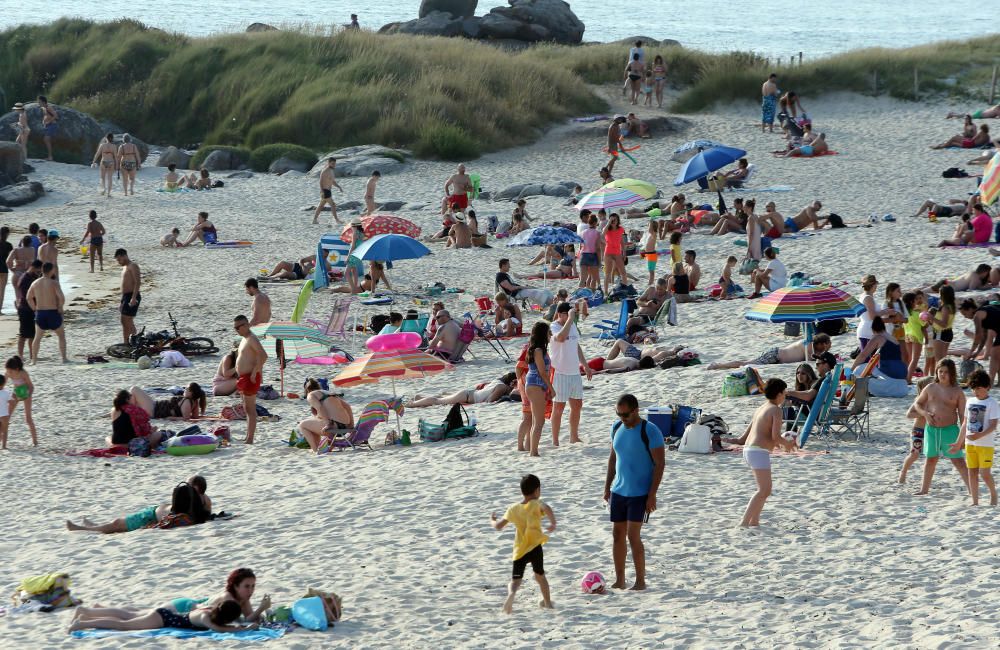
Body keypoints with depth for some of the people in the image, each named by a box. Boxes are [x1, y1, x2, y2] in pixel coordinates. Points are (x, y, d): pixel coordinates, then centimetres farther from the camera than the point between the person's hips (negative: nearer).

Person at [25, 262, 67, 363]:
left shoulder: (35, 283, 4)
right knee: (61, 336, 13)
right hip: (53, 312, -4)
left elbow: (28, 298, 12)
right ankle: (64, 358, 10)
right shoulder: (54, 283, -12)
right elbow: (62, 298, -20)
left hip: (40, 313, 4)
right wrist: (60, 309, -5)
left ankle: (34, 360, 9)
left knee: (37, 338, 15)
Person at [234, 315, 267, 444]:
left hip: (250, 377, -11)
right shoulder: (245, 339, 17)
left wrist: (254, 372, -26)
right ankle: (248, 437, 22)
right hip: (244, 377, 11)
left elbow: (263, 356, -27)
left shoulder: (252, 339, -15)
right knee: (247, 408, 15)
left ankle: (250, 439, -9)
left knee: (250, 408, -9)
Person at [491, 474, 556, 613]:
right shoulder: (536, 505, -4)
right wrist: (553, 523, -12)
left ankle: (511, 593, -34)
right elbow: (547, 508, -27)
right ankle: (547, 602, 35)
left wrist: (492, 520, 31)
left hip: (519, 550, 1)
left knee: (515, 580, -1)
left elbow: (498, 526, 9)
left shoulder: (513, 509, 6)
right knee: (540, 576, 23)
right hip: (535, 547, -1)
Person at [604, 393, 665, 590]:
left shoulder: (650, 431, -14)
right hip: (619, 491, 7)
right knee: (617, 535, 8)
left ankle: (640, 581, -1)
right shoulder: (617, 428, 6)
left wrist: (652, 494, -17)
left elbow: (660, 463, -14)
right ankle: (619, 580, 16)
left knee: (633, 535, -11)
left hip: (640, 493, -7)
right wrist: (607, 486, 13)